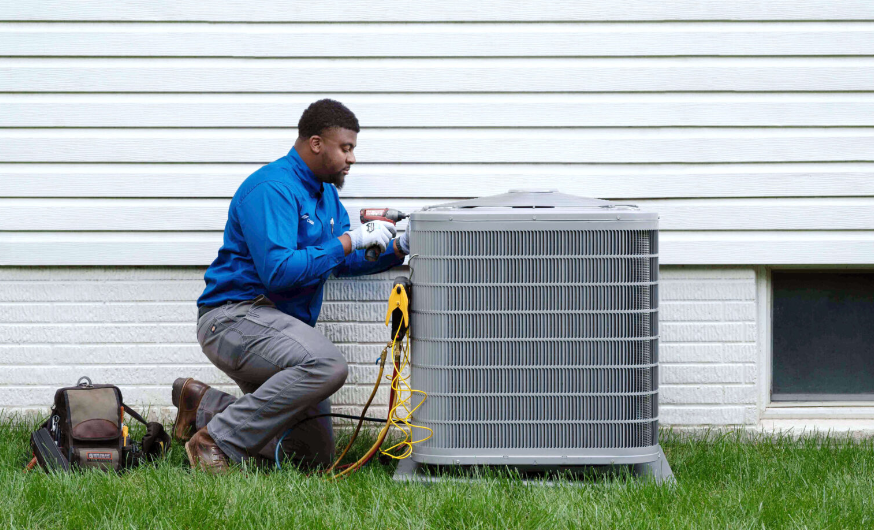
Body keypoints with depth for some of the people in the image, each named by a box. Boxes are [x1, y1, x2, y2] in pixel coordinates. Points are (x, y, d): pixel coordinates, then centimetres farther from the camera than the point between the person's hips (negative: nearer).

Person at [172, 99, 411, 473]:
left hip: (281, 325, 10)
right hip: (236, 316, -10)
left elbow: (343, 260, 22)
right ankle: (217, 443, -27)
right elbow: (278, 270, -25)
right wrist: (349, 241, -21)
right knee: (327, 365, -36)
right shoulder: (273, 189, -15)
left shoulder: (324, 192, 17)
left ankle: (206, 408, 12)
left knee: (316, 454, 5)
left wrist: (396, 250, 6)